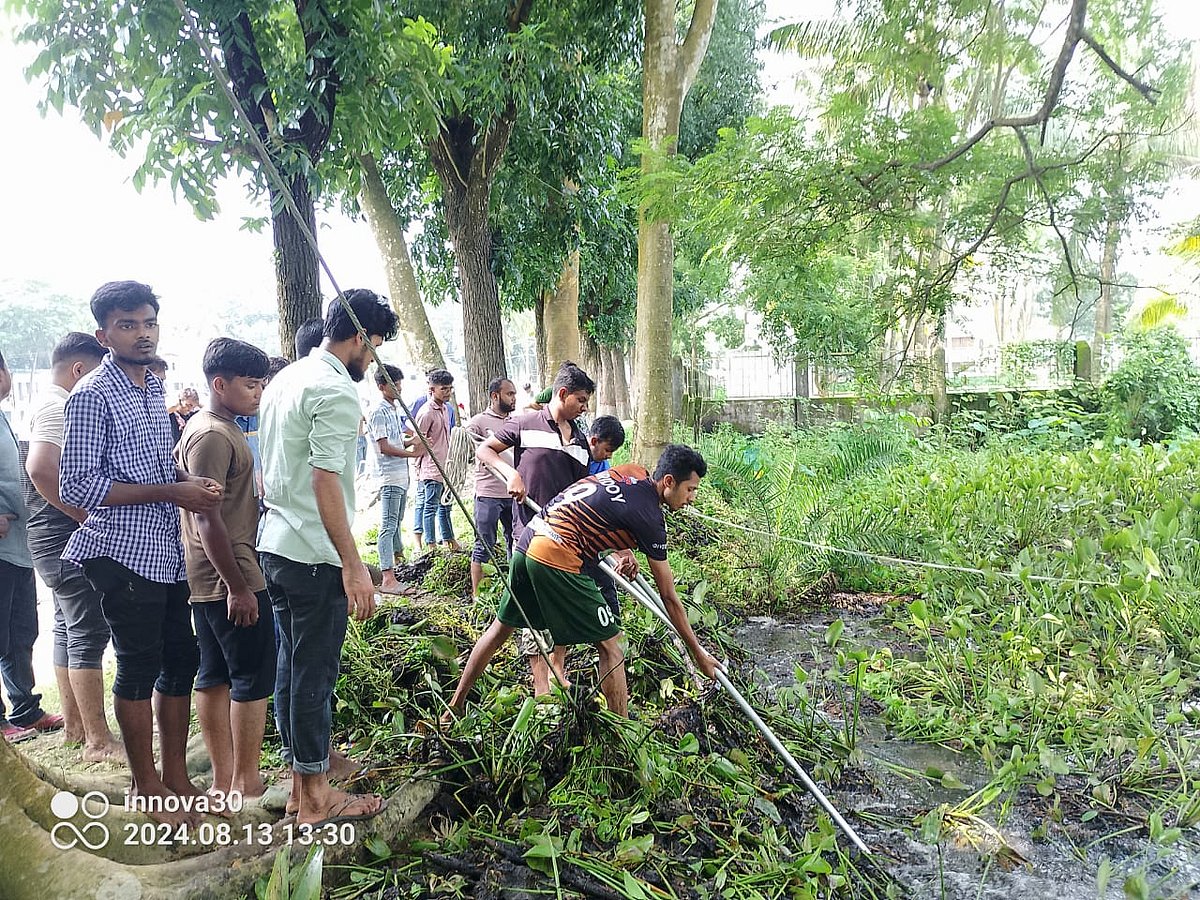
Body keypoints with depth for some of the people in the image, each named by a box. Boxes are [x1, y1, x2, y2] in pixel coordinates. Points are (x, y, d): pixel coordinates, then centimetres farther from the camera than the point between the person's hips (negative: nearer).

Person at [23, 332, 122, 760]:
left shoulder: (57, 406, 17)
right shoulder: (60, 407, -16)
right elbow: (40, 468, -31)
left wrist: (85, 516, 18)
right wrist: (86, 516, -22)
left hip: (62, 537, 11)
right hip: (68, 535, -11)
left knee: (68, 629, 15)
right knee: (89, 633, -8)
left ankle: (74, 724, 25)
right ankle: (98, 740, -4)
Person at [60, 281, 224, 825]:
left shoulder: (153, 387, 12)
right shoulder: (92, 395, -12)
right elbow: (77, 487, -17)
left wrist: (190, 482, 1)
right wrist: (170, 491, -20)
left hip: (166, 551, 8)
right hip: (123, 552, -8)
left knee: (181, 660, 13)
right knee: (139, 668, 3)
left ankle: (175, 771, 29)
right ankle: (146, 785, 20)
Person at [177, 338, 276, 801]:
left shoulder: (204, 426, 14)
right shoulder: (214, 436, -18)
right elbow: (208, 519, -23)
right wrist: (238, 587, -22)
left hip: (208, 579, 10)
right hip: (231, 578, -10)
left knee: (215, 675, 14)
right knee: (253, 677, 0)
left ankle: (223, 779, 24)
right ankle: (246, 782, 10)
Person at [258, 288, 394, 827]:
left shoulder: (284, 379, 14)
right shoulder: (336, 391, -16)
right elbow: (325, 482, -22)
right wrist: (353, 566, -20)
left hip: (273, 546, 10)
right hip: (314, 556, -10)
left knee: (292, 662, 16)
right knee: (314, 673, 1)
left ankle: (299, 777, 29)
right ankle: (315, 797, 14)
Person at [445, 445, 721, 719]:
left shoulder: (634, 471, 11)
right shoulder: (649, 518, -7)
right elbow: (669, 598, -2)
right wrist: (697, 652, 7)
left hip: (527, 541, 9)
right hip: (557, 558, -9)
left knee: (501, 627, 24)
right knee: (611, 646, 2)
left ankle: (455, 705, 36)